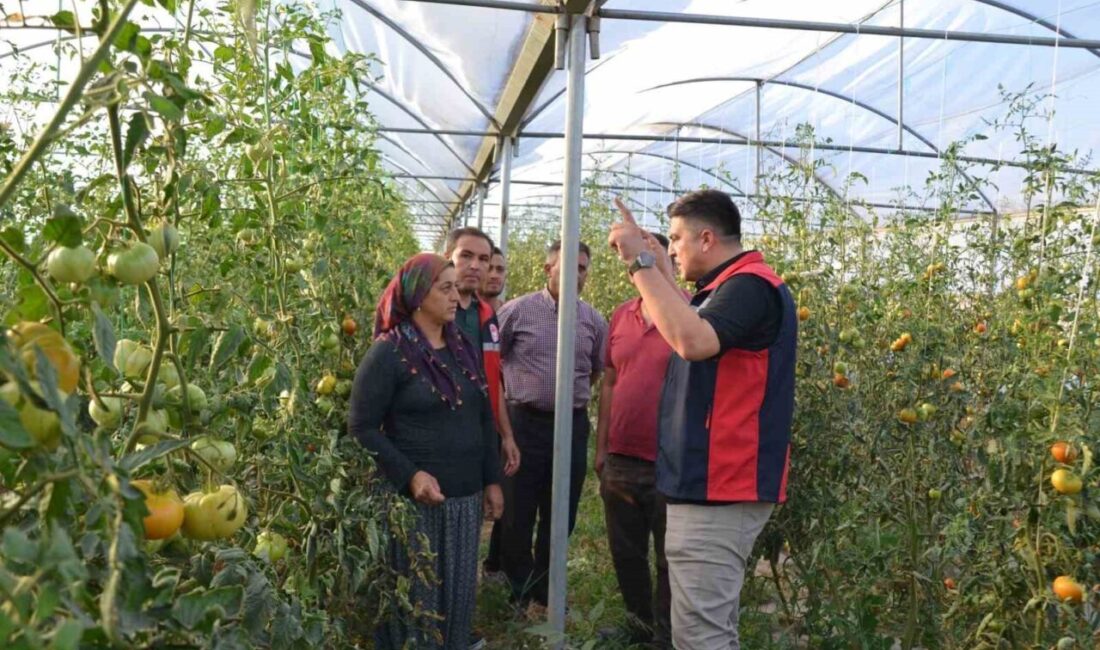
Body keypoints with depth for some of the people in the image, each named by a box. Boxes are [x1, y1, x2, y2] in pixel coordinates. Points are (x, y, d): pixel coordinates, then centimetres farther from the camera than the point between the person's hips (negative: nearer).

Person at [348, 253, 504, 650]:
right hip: (414, 500, -6)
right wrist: (410, 476, -21)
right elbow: (361, 427, -12)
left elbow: (484, 418, 15)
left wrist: (491, 480, 12)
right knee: (415, 598, 6)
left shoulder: (462, 348, 9)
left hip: (465, 497, 6)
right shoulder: (388, 352, -11)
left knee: (459, 592, 15)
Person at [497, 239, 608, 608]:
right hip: (525, 423, -3)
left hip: (573, 426, 3)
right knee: (516, 514, 6)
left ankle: (545, 594, 28)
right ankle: (518, 593, 25)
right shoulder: (517, 311, -5)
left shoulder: (594, 321, 4)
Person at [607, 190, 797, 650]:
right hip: (717, 486, 11)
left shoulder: (750, 286, -16)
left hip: (719, 490, -11)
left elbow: (693, 340, -34)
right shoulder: (734, 288, 17)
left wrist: (641, 262, -25)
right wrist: (646, 254, 24)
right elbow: (689, 318, 34)